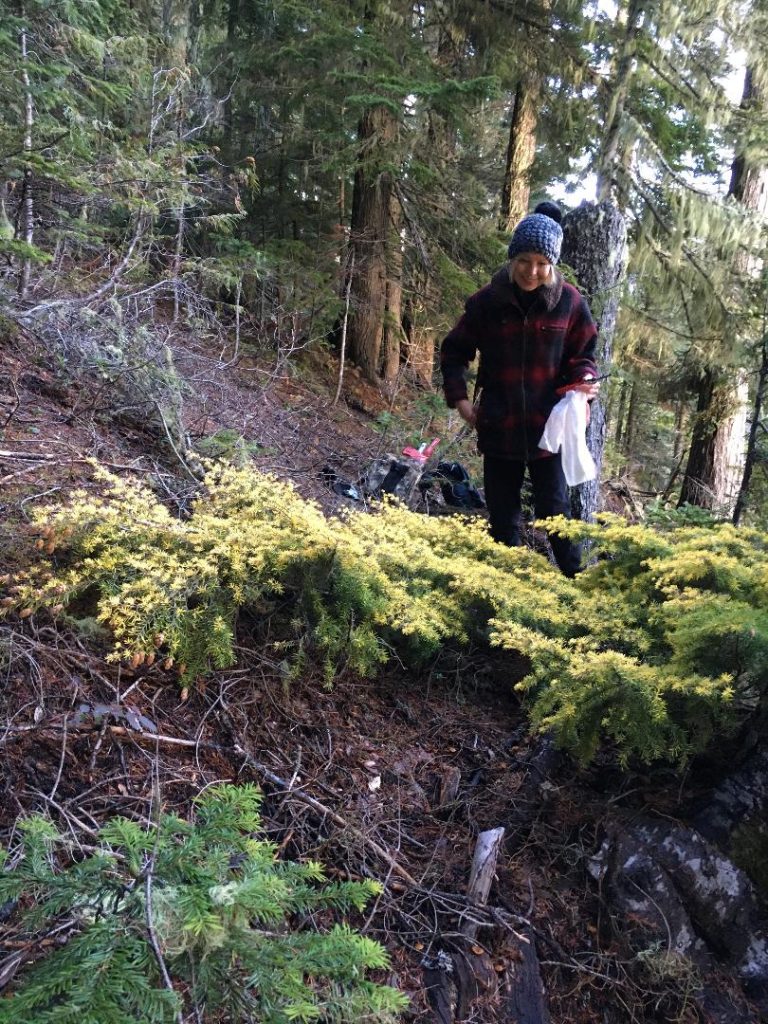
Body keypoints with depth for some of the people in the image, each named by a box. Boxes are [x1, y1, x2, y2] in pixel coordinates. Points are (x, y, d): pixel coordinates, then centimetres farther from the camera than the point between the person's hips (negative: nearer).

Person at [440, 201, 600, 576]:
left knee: (554, 511, 7)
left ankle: (575, 580, 24)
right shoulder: (487, 301, -5)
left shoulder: (569, 302, -5)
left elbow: (582, 354, 6)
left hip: (548, 426, -1)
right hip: (498, 426, 1)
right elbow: (454, 351, 6)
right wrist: (459, 399, -5)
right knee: (502, 513, 12)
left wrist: (582, 383, -14)